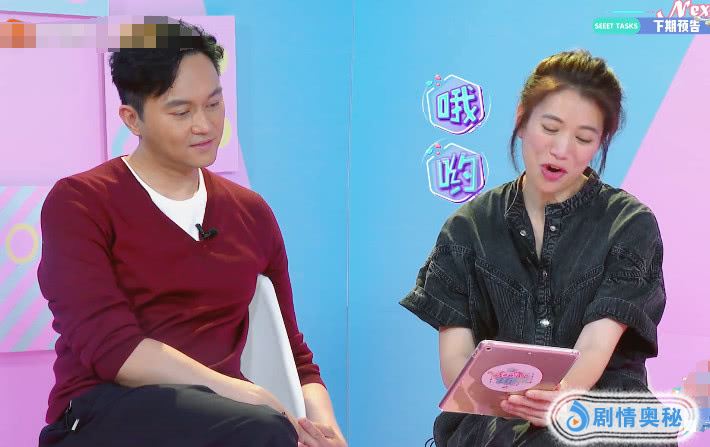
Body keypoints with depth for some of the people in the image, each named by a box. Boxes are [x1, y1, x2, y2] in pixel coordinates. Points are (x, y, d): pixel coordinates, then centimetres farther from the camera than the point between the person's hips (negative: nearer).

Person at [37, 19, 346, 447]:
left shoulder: (252, 213, 15)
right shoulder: (79, 203, 0)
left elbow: (291, 351, 15)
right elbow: (109, 345, -13)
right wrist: (239, 392, -22)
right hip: (104, 412, -4)